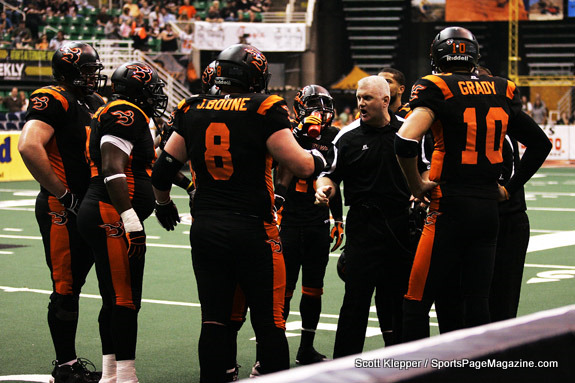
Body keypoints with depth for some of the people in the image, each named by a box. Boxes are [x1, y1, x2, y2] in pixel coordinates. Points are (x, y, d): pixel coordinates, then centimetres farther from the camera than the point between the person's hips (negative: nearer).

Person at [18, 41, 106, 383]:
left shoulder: (96, 104, 15)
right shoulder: (54, 101, -13)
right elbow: (29, 147, -28)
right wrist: (61, 193, -22)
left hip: (89, 210, 9)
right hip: (61, 212, -9)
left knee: (75, 284, 14)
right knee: (66, 289, -2)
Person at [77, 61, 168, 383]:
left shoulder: (118, 115, 20)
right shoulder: (127, 115, -11)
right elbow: (112, 171, -21)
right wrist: (131, 219, -24)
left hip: (98, 213, 11)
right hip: (113, 215, -11)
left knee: (115, 299, 14)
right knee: (126, 300, -9)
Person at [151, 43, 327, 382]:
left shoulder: (193, 111, 6)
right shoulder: (264, 110, -9)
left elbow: (164, 169, 12)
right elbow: (301, 166, -13)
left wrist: (163, 202, 31)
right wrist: (319, 158, 9)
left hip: (204, 230, 5)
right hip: (253, 230, -5)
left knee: (214, 321, 10)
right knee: (270, 325, 3)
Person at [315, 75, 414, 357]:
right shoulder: (348, 137, 1)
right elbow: (331, 174, 3)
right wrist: (323, 187, -18)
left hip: (403, 224, 3)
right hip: (363, 225, -2)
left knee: (403, 296, 10)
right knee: (356, 298, -5)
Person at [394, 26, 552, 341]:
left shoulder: (438, 89, -8)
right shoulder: (501, 91, 9)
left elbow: (406, 141, -23)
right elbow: (540, 144, 18)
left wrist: (416, 184, -8)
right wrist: (510, 188, 21)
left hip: (451, 207, -5)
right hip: (490, 207, 5)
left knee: (417, 302, 1)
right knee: (478, 301, 10)